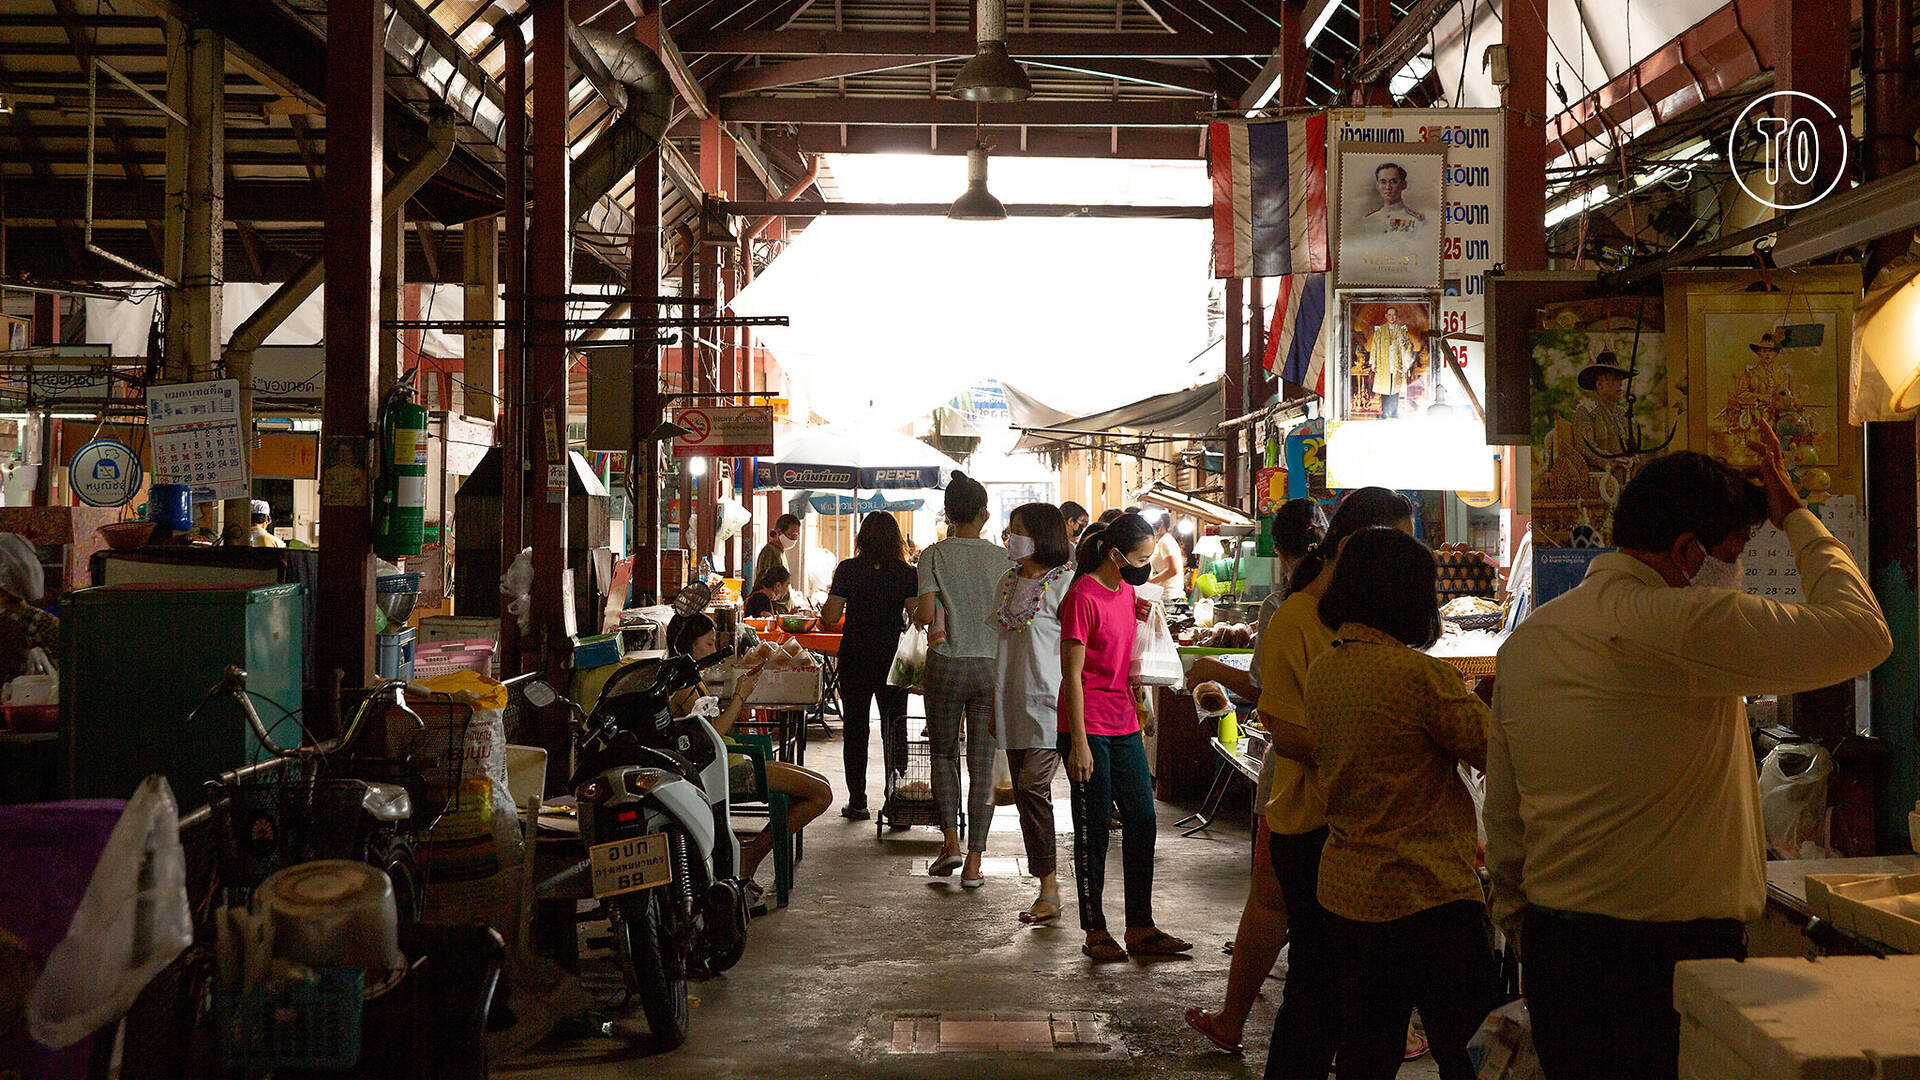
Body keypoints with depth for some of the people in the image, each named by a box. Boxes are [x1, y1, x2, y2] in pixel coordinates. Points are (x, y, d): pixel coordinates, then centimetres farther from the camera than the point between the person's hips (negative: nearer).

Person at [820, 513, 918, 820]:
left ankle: (858, 803, 11)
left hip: (855, 656, 0)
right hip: (893, 656, 0)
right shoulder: (907, 573, -4)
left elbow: (830, 618, -7)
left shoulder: (847, 569, -5)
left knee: (855, 729, 9)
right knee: (894, 730, 9)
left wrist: (830, 596, 12)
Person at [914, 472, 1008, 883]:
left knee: (944, 754, 16)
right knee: (982, 764, 4)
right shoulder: (1002, 558, 0)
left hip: (947, 663, -1)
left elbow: (926, 614, -12)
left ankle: (951, 842, 4)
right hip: (991, 665, 1)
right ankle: (973, 862, 5)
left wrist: (914, 613, 10)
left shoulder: (934, 555, -4)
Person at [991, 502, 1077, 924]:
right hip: (1015, 707, 8)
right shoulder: (1009, 583, 14)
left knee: (1032, 788, -15)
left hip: (1050, 705, -8)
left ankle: (1049, 891, -7)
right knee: (1026, 795, 7)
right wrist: (995, 703, 19)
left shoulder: (1064, 584, -9)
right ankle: (1048, 888, 15)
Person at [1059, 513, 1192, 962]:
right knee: (1094, 831, 1)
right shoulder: (1082, 597, -14)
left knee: (1142, 822, 8)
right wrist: (1079, 744, -18)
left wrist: (1140, 618, 4)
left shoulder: (1126, 591, 11)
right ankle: (1095, 932, 12)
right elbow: (1073, 674, -16)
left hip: (1124, 726, 8)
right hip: (1089, 728, -8)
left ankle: (1141, 928, 17)